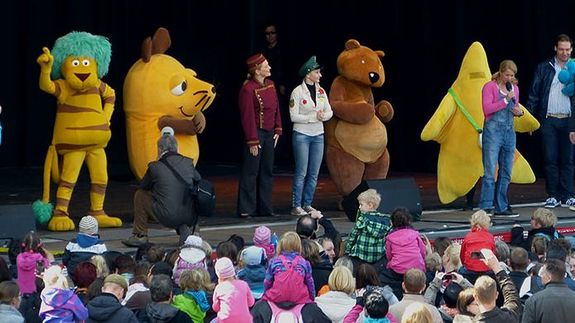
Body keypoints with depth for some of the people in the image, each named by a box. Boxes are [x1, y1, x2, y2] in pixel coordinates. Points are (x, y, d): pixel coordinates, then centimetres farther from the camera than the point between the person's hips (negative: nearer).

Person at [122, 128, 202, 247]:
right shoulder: (188, 163, 6)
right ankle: (183, 229, 13)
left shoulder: (155, 167, -4)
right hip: (190, 218, 4)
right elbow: (198, 180, 22)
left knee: (140, 195, 16)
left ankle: (140, 235, 19)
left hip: (167, 217, -4)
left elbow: (143, 187, 12)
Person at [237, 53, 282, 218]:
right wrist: (252, 141, -17)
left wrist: (277, 130, 10)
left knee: (267, 172, 12)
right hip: (256, 133, -8)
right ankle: (246, 209, 1)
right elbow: (248, 116, -16)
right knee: (251, 172, -4)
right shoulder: (248, 89, -16)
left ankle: (264, 208, 20)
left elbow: (276, 108, 16)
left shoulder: (270, 84, 8)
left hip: (269, 133, 8)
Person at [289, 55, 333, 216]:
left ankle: (307, 204, 14)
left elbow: (329, 112, 8)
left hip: (318, 135, 6)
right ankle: (296, 206, -1)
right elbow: (294, 116, -13)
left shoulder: (321, 91, 8)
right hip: (302, 135, -6)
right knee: (301, 173, -6)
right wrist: (314, 117, -18)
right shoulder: (298, 92, -9)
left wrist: (323, 116, -14)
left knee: (314, 174, 6)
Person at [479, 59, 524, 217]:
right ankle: (485, 208, -9)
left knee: (506, 173, 8)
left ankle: (501, 208, 14)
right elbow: (487, 109, -14)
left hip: (509, 131, 7)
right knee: (490, 172, -10)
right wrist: (506, 99, -17)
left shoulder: (514, 88, 14)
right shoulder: (490, 87, -5)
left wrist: (519, 112, 3)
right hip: (493, 129, -7)